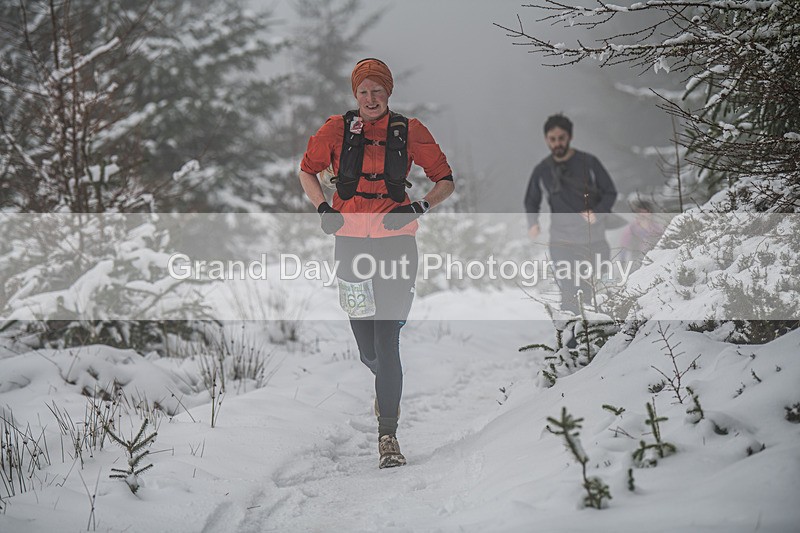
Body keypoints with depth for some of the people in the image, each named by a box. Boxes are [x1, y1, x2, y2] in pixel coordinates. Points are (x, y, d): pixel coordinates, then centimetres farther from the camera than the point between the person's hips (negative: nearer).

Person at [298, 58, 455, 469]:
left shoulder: (409, 132, 2)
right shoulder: (337, 130, 4)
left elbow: (445, 180, 8)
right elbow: (307, 171, 19)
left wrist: (420, 207, -9)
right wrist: (323, 208, 2)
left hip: (395, 243, -2)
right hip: (351, 242, 2)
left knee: (386, 339, -12)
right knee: (368, 347, 5)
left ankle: (388, 435, -9)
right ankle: (386, 384, 42)